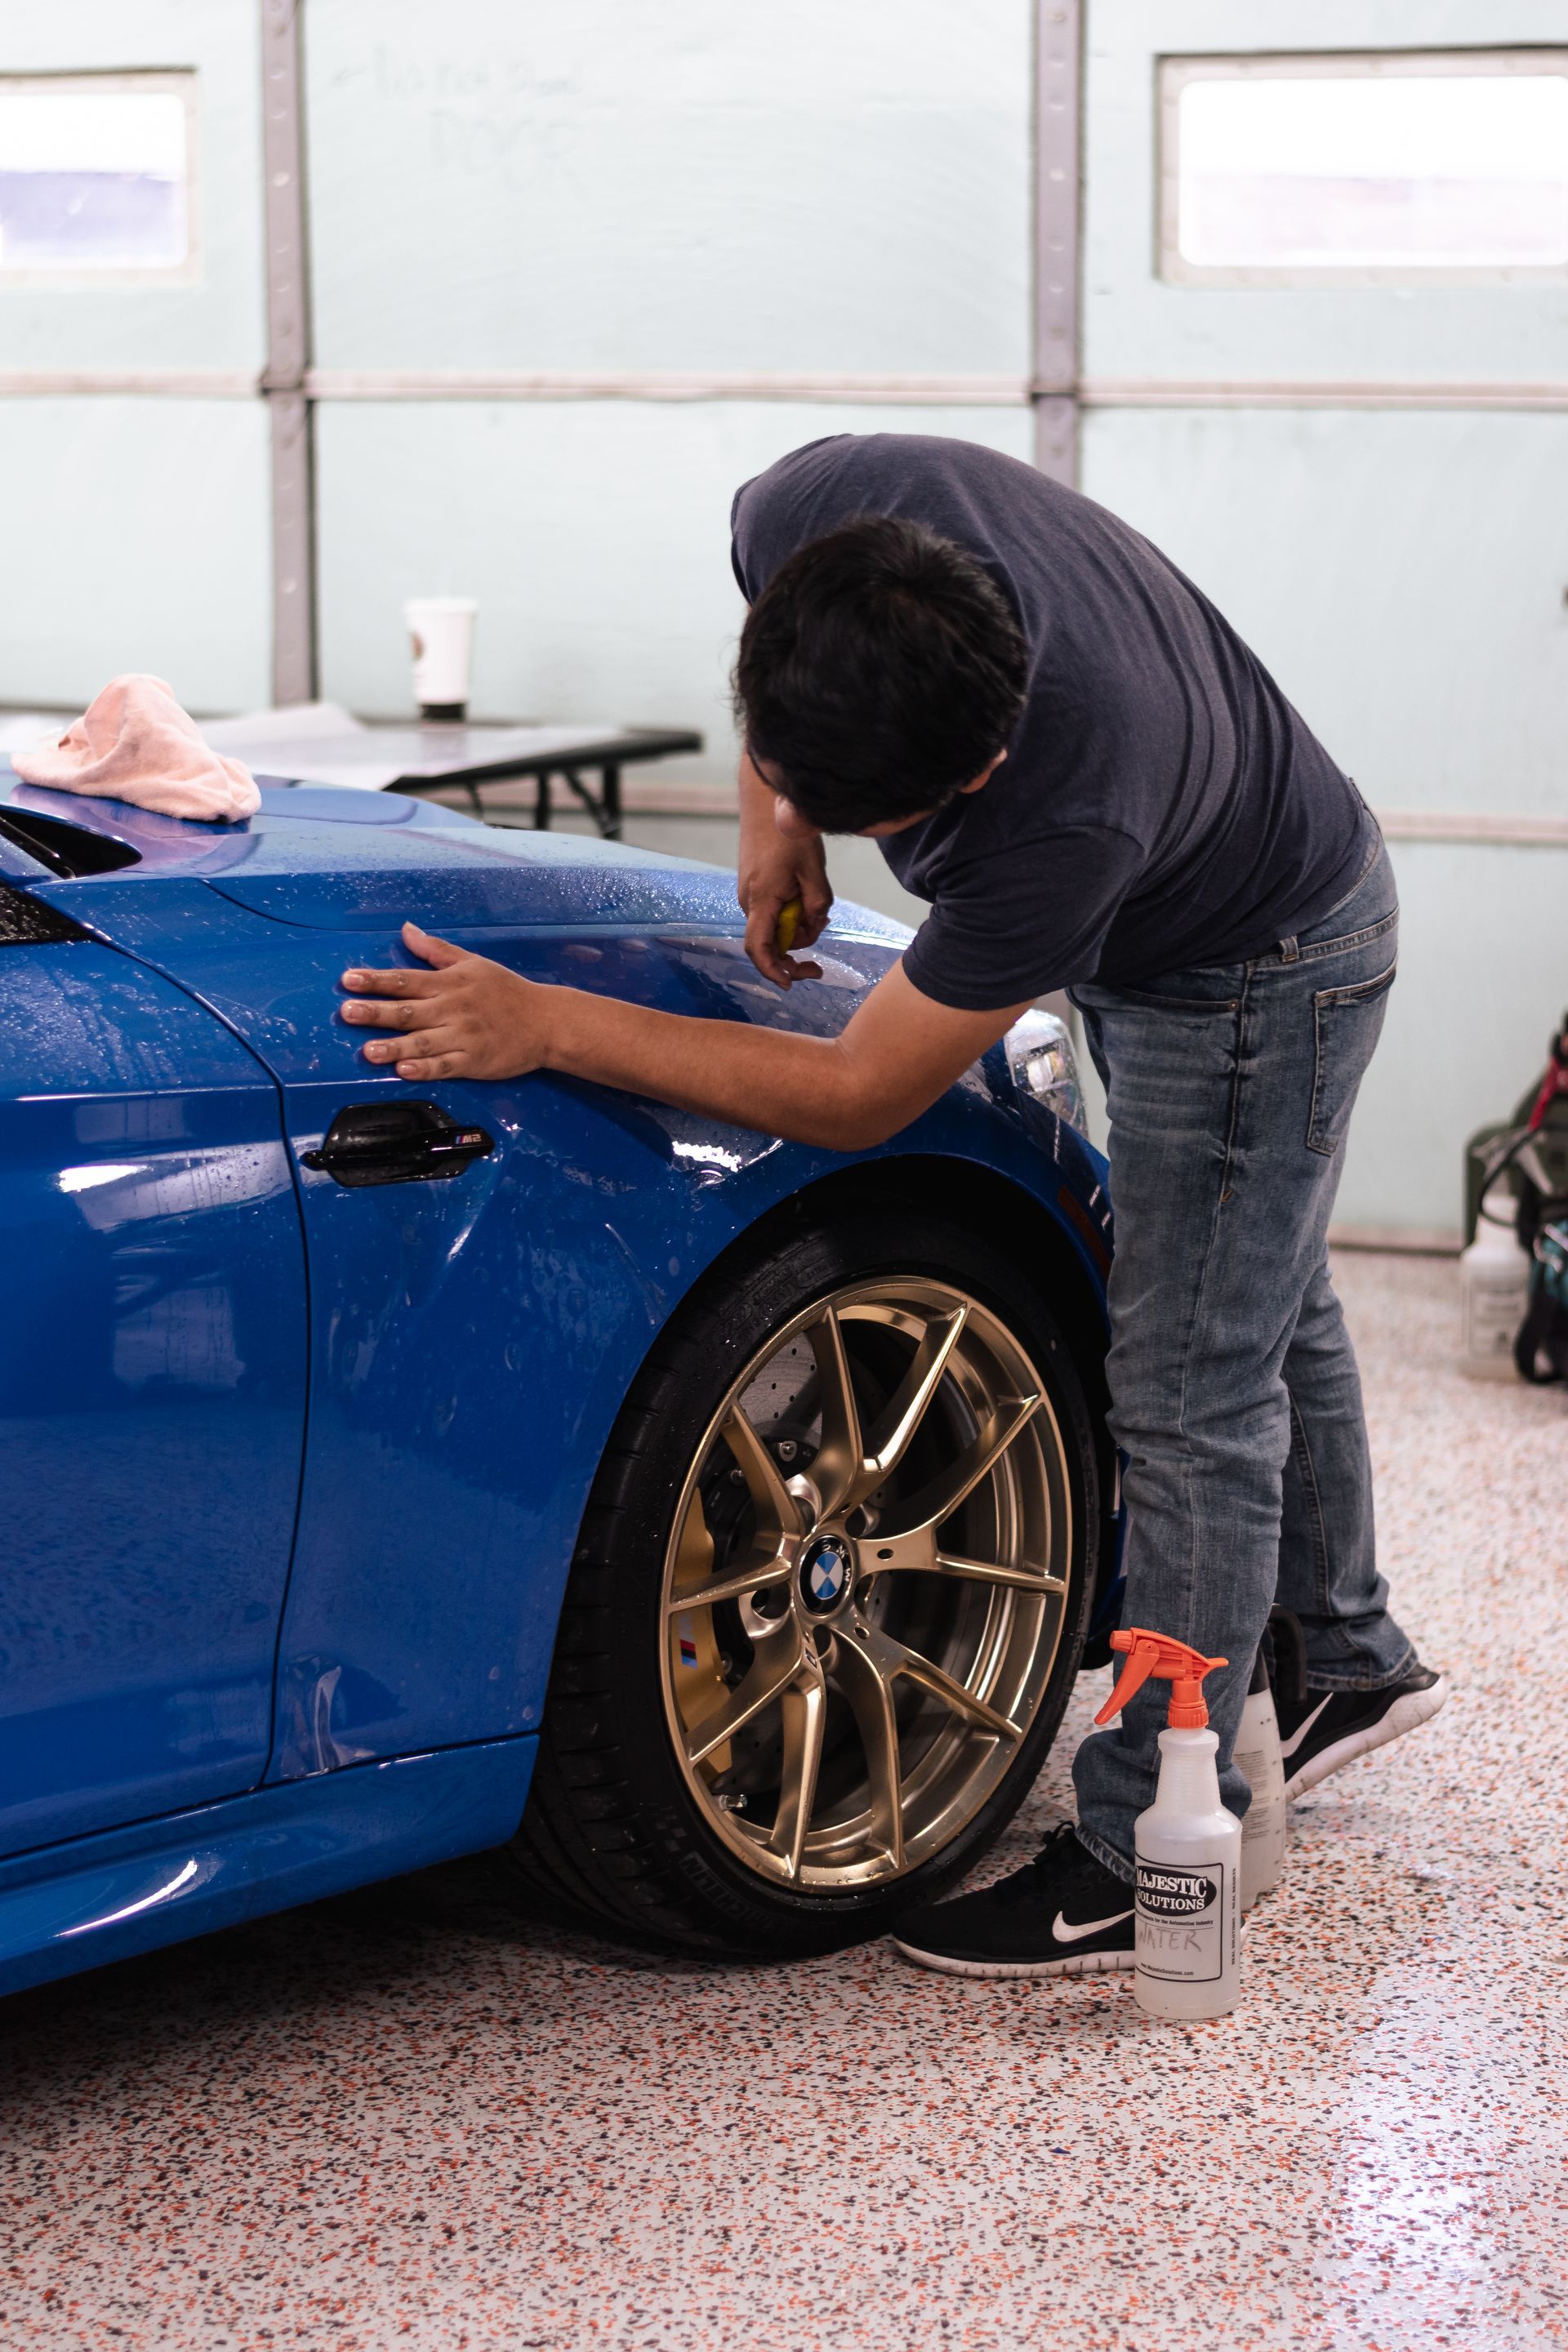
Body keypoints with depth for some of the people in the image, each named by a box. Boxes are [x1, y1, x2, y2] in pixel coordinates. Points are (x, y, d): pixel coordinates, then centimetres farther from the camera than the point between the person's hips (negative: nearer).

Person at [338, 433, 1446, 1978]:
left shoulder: (1063, 818, -47)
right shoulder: (825, 510, -31)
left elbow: (856, 1097, -37)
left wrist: (545, 1027, -39)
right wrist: (771, 811, -12)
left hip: (1263, 968, -8)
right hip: (1146, 936, 8)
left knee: (1192, 1400, -7)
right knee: (1266, 1316, 23)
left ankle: (1148, 1863, 0)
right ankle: (1348, 1662, 42)